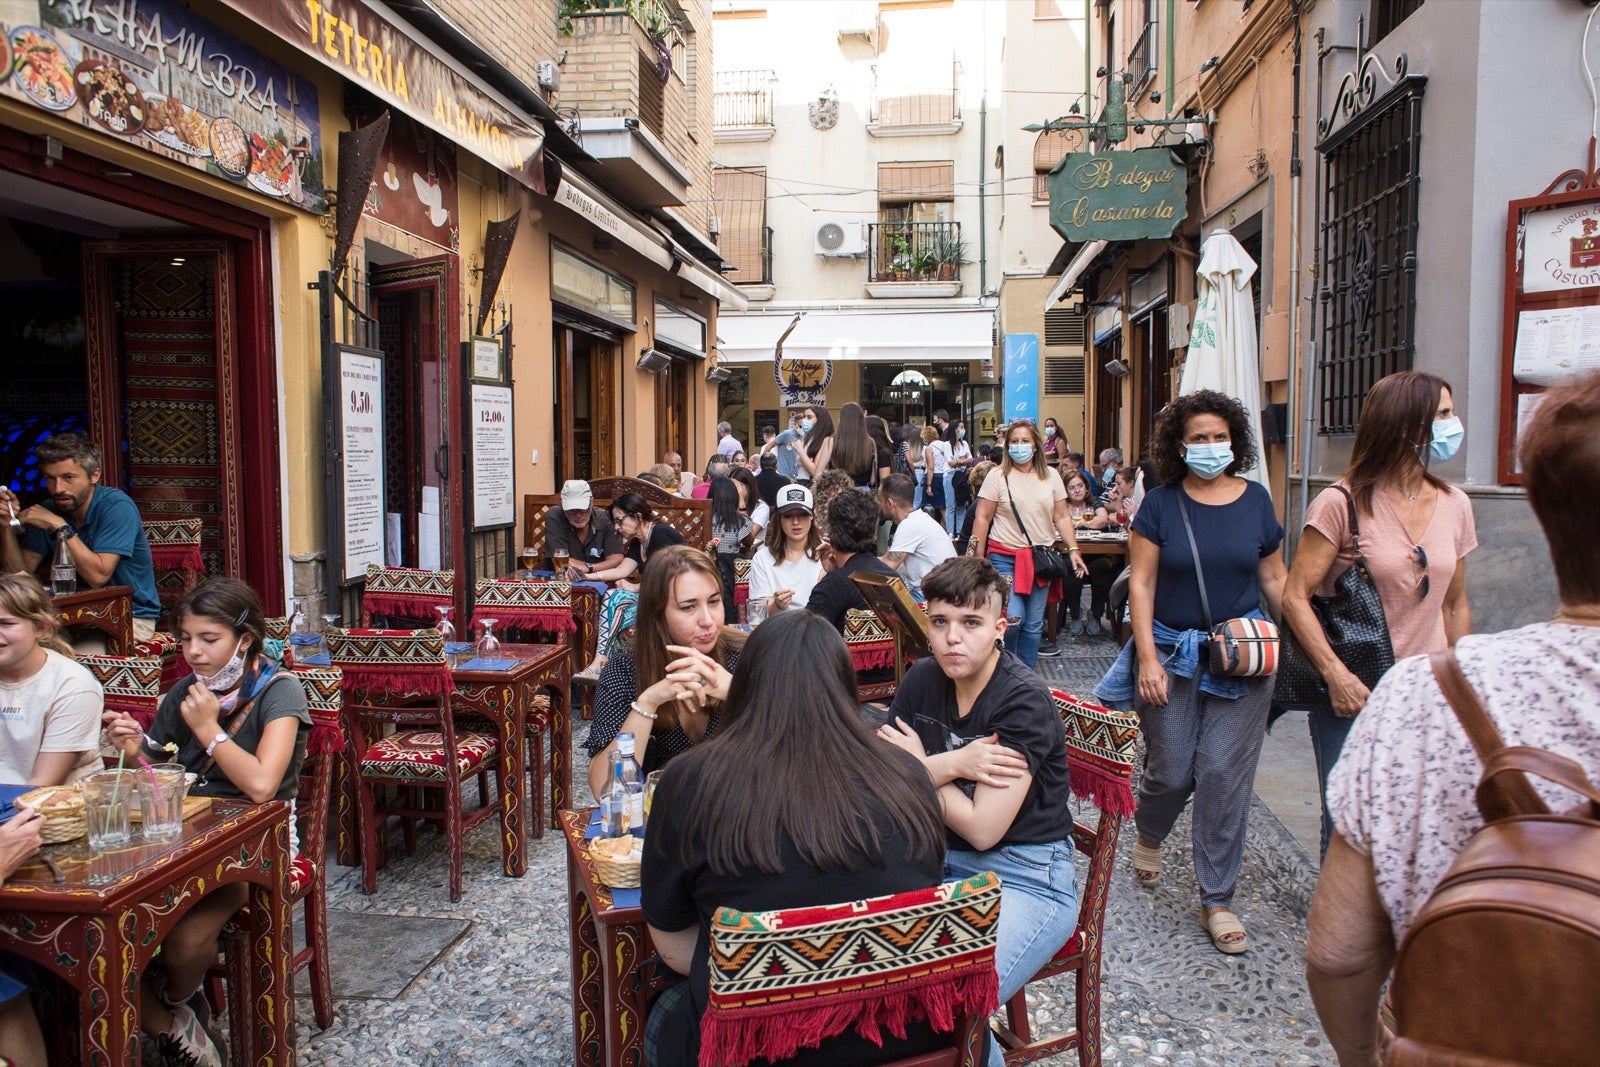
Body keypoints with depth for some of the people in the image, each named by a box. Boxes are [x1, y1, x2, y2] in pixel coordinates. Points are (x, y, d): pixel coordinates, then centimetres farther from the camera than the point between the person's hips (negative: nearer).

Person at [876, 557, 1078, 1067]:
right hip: (941, 860, 6)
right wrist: (952, 765, -18)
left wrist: (920, 765, -7)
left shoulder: (1024, 701, -17)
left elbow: (982, 829, -18)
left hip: (1025, 877, -6)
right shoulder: (923, 680, 2)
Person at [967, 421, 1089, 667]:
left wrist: (1073, 549, -1)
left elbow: (1061, 517, 10)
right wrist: (978, 558, -8)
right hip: (1005, 558, -3)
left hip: (1041, 558, 4)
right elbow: (982, 518, -3)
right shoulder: (997, 477, -2)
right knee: (1012, 619, -14)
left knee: (1034, 624, 7)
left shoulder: (1051, 476, 9)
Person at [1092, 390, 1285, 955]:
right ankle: (1149, 834, 41)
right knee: (1171, 772, 5)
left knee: (1225, 774, -1)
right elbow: (1141, 584, -4)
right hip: (1173, 653, -1)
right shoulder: (1161, 504, -2)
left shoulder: (1255, 500, 4)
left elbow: (1274, 577, 11)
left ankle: (1217, 900, 14)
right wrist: (1147, 658, -10)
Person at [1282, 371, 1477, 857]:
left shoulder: (1454, 505, 6)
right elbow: (1295, 597, -13)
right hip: (1353, 698, -4)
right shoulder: (1343, 501, -11)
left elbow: (1455, 605, 15)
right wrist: (1336, 676, -19)